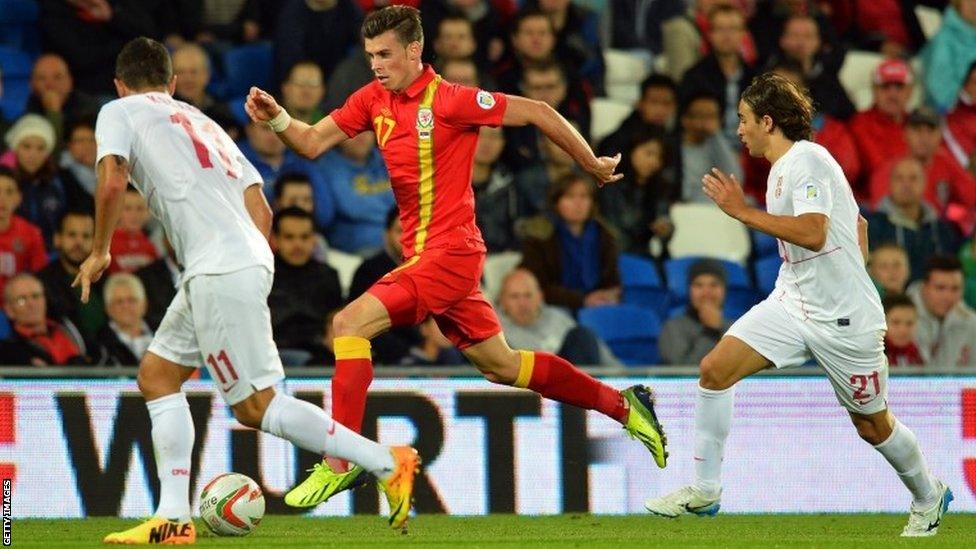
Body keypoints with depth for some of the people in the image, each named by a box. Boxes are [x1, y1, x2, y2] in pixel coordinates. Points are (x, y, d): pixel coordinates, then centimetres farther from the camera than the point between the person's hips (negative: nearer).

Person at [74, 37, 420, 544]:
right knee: (156, 374, 17)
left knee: (256, 406, -8)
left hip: (219, 270, -8)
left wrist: (100, 252, 4)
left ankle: (387, 464, -11)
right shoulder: (202, 123, 28)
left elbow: (112, 180, -9)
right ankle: (173, 518, 10)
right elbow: (261, 210, 19)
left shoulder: (118, 112, 10)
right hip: (250, 258, 9)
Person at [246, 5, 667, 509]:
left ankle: (340, 464, -18)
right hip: (424, 254, 9)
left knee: (349, 324, -19)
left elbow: (538, 113, -10)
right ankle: (623, 406, 29)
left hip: (449, 253, -9)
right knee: (499, 364, 17)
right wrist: (277, 118, -15)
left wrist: (593, 165, 0)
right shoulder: (374, 99, 7)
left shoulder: (449, 100, -15)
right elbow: (312, 143, 5)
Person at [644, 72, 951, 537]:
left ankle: (929, 498, 33)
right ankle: (704, 490, -3)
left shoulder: (806, 160, -16)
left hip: (843, 318, -8)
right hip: (791, 303, 9)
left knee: (873, 425, 7)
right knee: (715, 369, -9)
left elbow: (813, 233, -31)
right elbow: (857, 224, 22)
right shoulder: (783, 167, 12)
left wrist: (743, 211, -28)